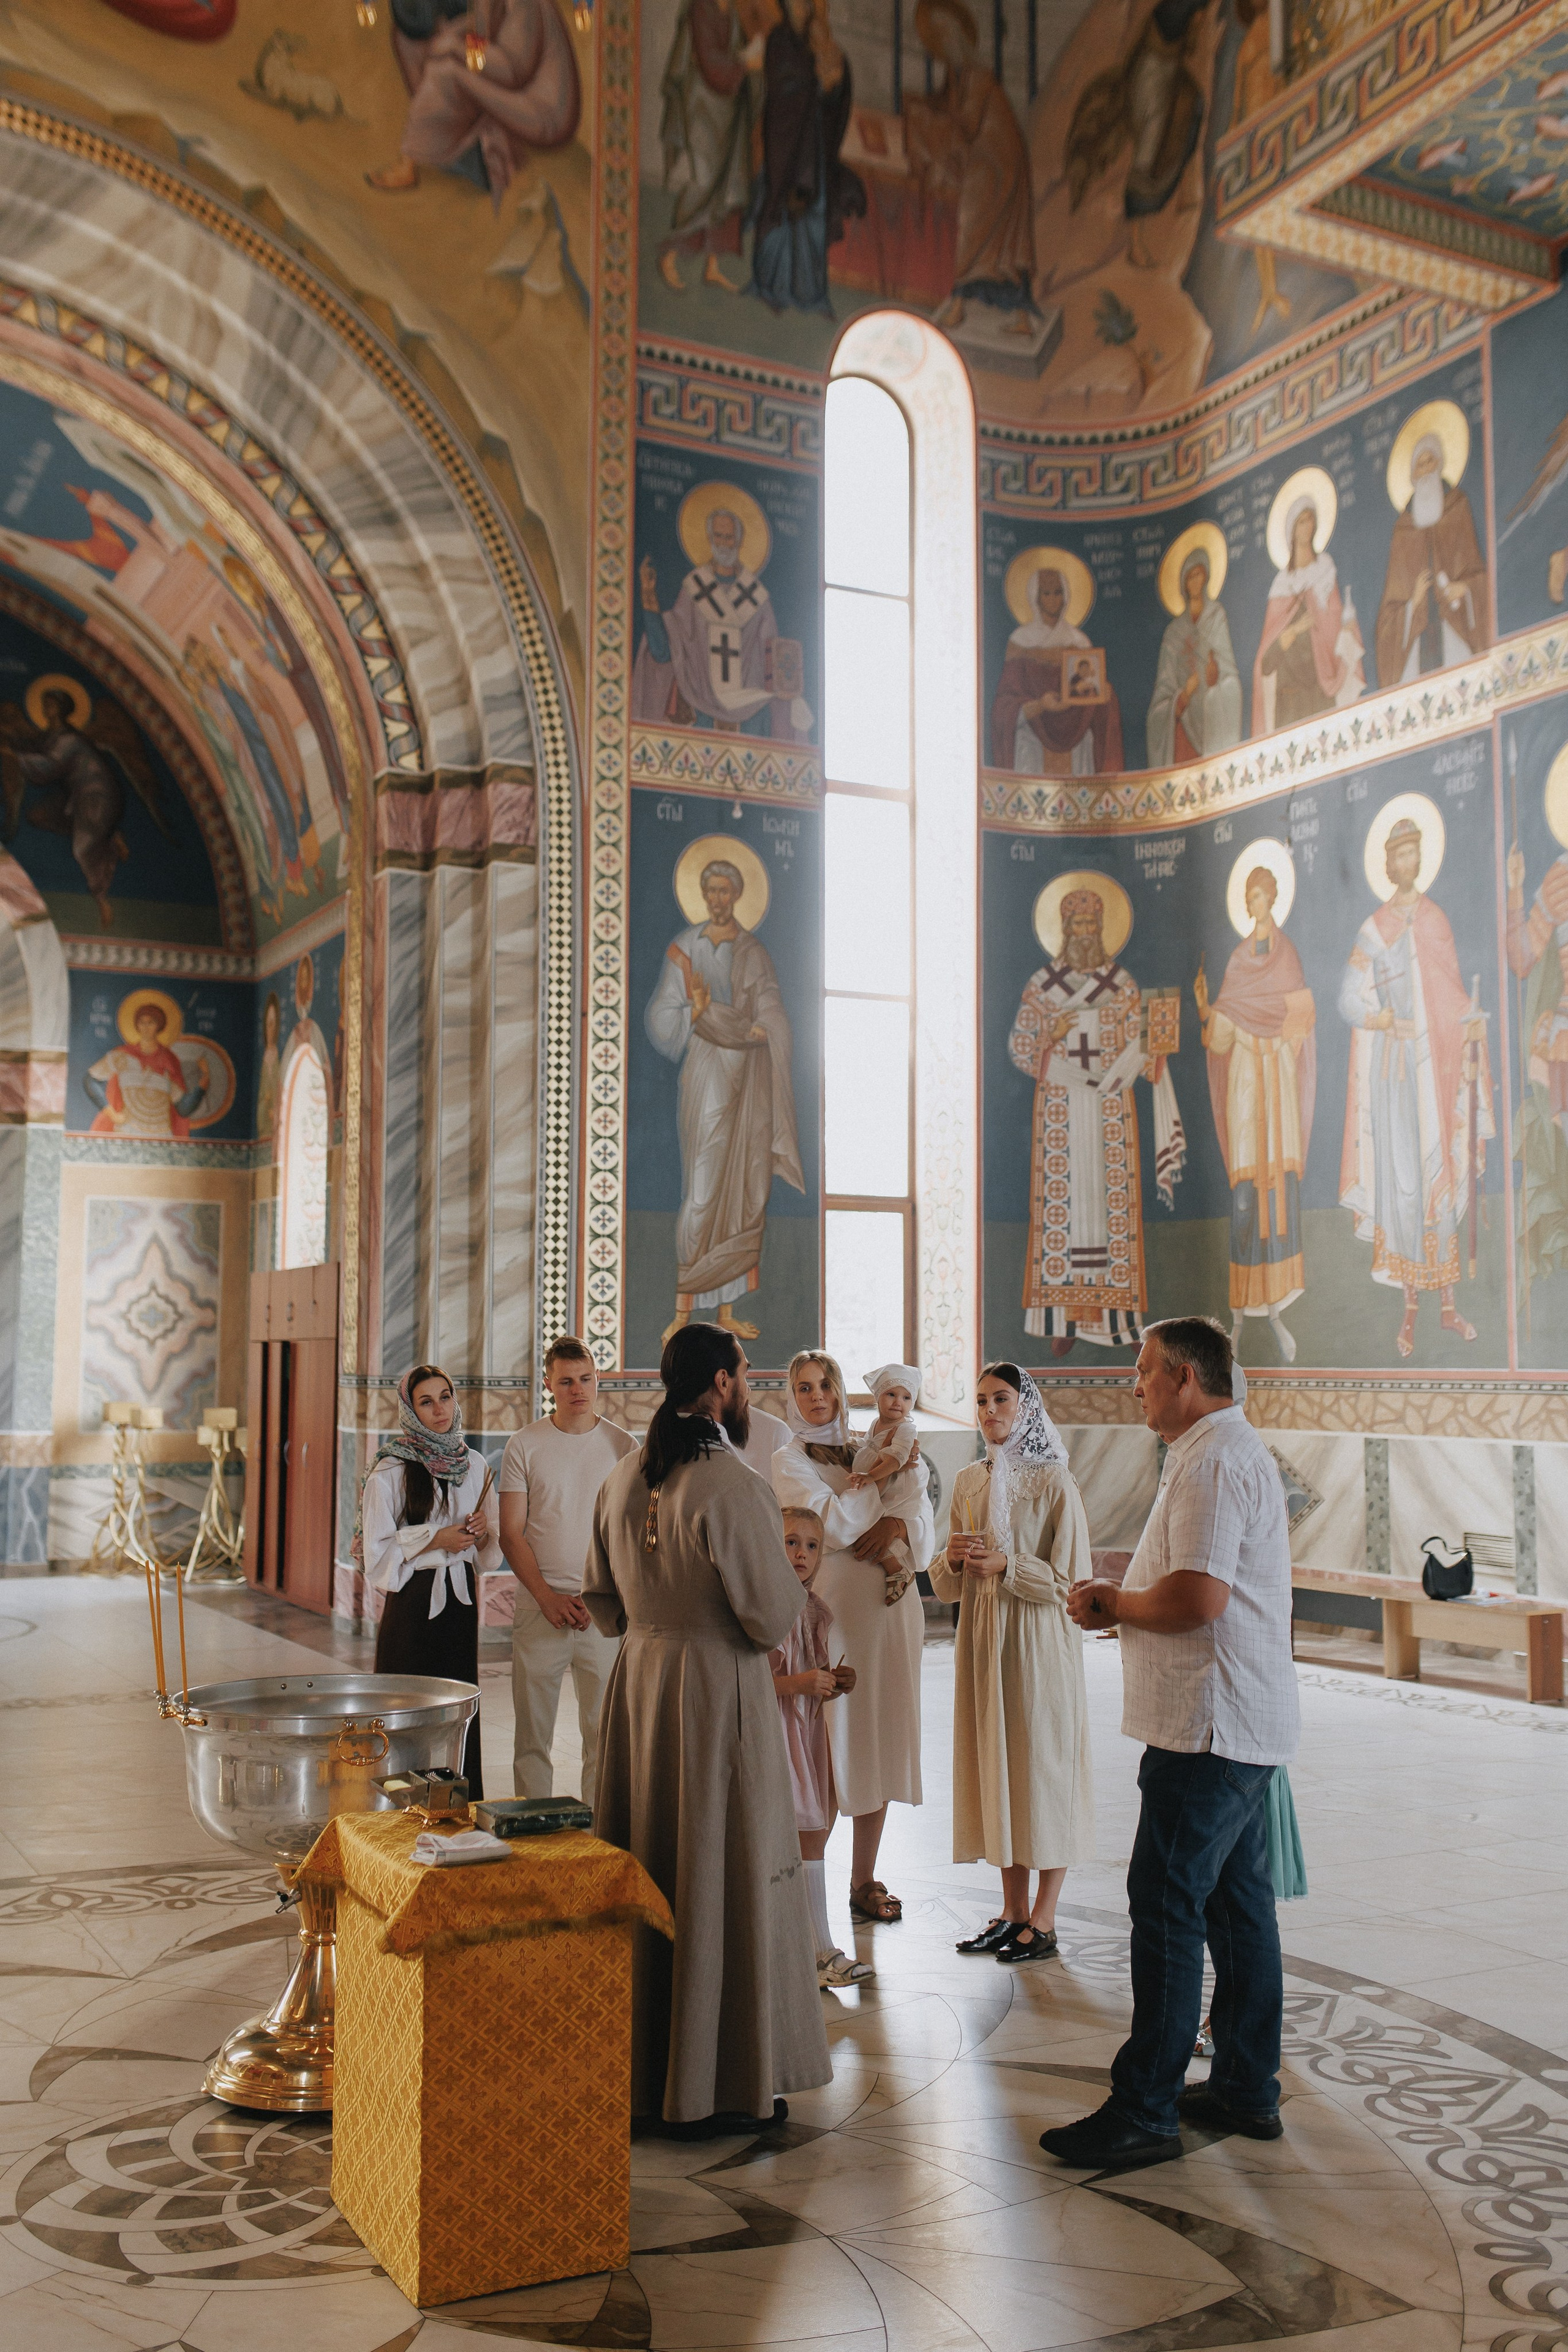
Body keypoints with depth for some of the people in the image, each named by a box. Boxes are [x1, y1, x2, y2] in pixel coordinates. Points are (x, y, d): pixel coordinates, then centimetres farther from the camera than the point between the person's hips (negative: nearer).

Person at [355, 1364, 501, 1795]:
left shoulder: (474, 1465, 8)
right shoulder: (390, 1472, -7)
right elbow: (375, 1549, -8)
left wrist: (482, 1531, -5)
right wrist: (433, 1539, -14)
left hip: (460, 1598, 5)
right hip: (411, 1602, -5)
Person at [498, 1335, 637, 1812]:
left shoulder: (623, 1446, 5)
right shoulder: (524, 1445, 4)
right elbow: (511, 1534, 2)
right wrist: (549, 1597, -8)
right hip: (539, 1607, 0)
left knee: (604, 1733, 1)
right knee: (532, 1733, 4)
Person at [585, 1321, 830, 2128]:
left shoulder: (623, 1480, 3)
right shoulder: (730, 1485, -19)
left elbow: (603, 1603, 11)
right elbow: (772, 1618, -16)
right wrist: (789, 1575, 3)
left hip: (637, 1686, 7)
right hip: (717, 1694, -7)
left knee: (647, 1875, 17)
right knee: (723, 1878, 4)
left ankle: (639, 2064, 29)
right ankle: (724, 2085, 14)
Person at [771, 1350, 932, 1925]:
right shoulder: (790, 1463, 2)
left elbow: (925, 1531, 10)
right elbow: (836, 1524, -14)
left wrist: (897, 1524, -10)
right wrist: (879, 1479, -6)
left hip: (891, 1608, 5)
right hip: (833, 1608, -5)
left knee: (880, 1743, 7)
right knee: (828, 1750, -7)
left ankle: (864, 1882, 16)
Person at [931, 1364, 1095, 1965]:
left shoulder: (1055, 1482, -8)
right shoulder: (969, 1482, 9)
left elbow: (1072, 1582, -10)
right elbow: (946, 1586, 13)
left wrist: (1006, 1566, -19)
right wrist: (952, 1558, -8)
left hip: (1039, 1645, -5)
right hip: (982, 1643, 6)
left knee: (1044, 1768, 0)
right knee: (995, 1765, 9)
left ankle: (1043, 1920, 9)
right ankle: (1013, 1910, 20)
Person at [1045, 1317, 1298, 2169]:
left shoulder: (1212, 1461, -17)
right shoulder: (1235, 1450, 18)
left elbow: (1197, 1598, -27)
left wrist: (1114, 1602, -9)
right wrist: (1121, 1600, 8)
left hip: (1208, 1724, -11)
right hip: (1248, 1724, 11)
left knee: (1166, 1908, -6)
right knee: (1237, 1901, 15)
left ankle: (1144, 2112, 0)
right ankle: (1247, 2090, 25)